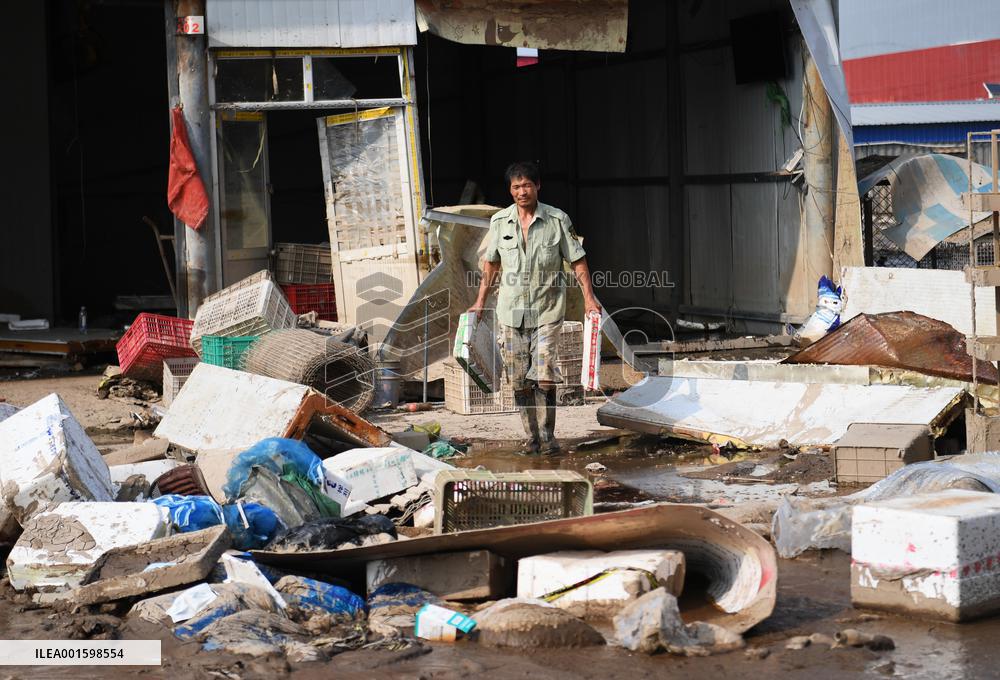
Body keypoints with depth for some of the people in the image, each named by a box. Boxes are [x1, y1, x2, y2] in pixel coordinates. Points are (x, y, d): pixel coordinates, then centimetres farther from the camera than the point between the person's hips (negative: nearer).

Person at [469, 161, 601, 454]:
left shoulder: (558, 220, -3)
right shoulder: (499, 222, 5)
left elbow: (577, 260, 3)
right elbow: (491, 264, 17)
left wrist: (589, 297, -5)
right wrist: (480, 301, 17)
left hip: (547, 311, -3)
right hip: (511, 311, 3)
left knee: (544, 376, -12)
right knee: (519, 380, 3)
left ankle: (547, 437, -1)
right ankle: (532, 437, 13)